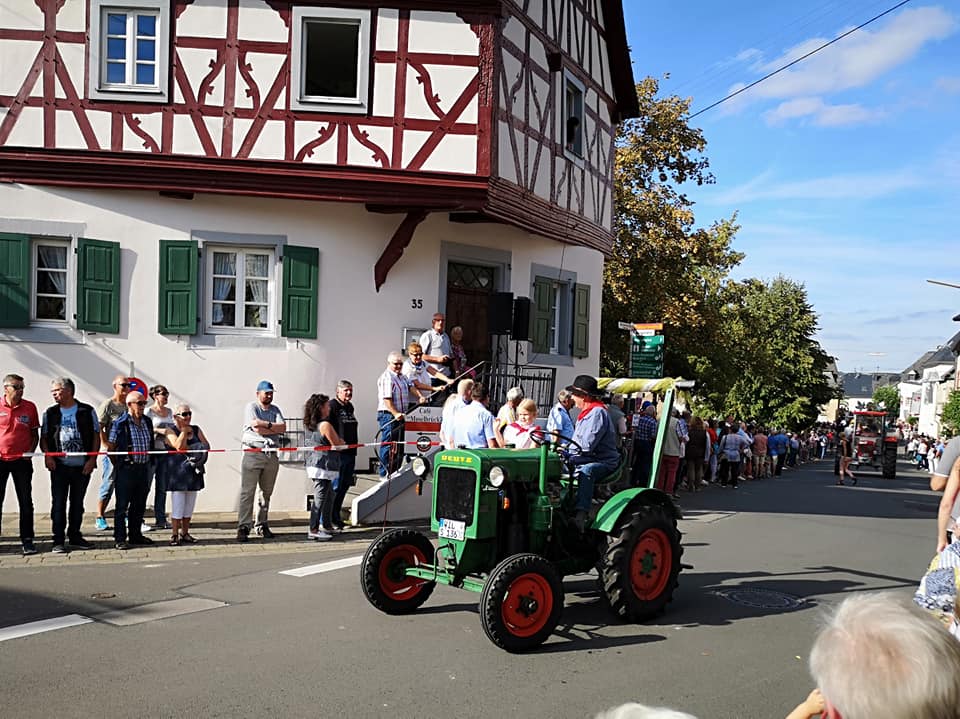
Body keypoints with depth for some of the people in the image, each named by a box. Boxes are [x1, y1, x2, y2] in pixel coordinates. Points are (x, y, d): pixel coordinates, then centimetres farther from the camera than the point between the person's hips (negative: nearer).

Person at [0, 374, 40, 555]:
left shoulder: (29, 407, 3)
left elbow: (35, 433, 10)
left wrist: (30, 451, -5)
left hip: (21, 460, 0)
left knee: (26, 502, 2)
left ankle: (27, 540, 8)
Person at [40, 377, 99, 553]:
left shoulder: (87, 411, 3)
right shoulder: (50, 413, 8)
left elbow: (96, 436, 4)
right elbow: (44, 437, 10)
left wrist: (92, 459, -5)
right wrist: (47, 455, -7)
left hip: (83, 466, 0)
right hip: (59, 465, 0)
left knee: (78, 503, 10)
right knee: (58, 503, -2)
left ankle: (74, 535, 22)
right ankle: (58, 540, 3)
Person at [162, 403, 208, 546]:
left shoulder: (196, 429, 11)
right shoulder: (170, 431, -4)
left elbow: (206, 446, 2)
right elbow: (179, 446, -20)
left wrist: (189, 448, -11)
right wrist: (184, 430, -9)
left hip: (193, 472, 5)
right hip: (177, 472, -5)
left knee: (189, 505, 8)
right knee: (177, 505, -5)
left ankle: (185, 533, 18)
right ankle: (175, 535, 3)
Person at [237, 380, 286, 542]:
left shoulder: (275, 409, 15)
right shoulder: (251, 407, 0)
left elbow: (283, 427, 0)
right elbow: (256, 427, -15)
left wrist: (264, 426, -10)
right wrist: (272, 425, -3)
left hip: (272, 456, 5)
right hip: (253, 454, -5)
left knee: (266, 492, 10)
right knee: (247, 492, -7)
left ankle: (262, 525, 18)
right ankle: (243, 527, -6)